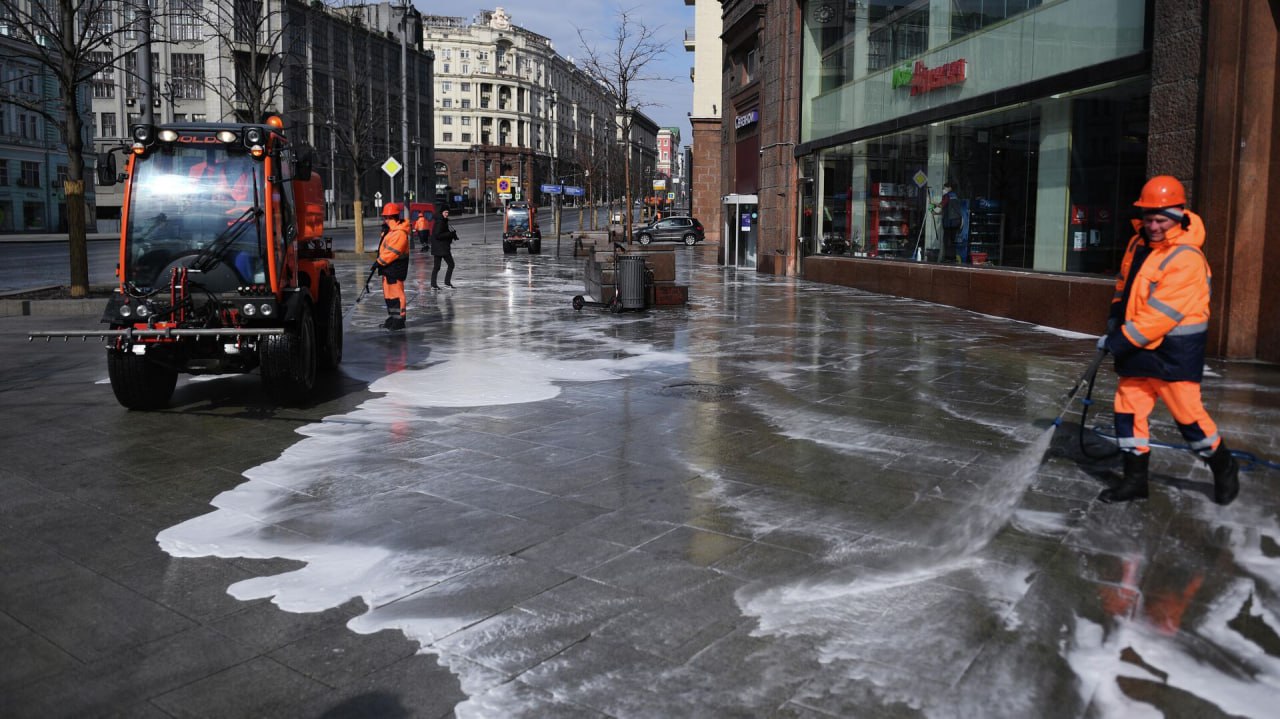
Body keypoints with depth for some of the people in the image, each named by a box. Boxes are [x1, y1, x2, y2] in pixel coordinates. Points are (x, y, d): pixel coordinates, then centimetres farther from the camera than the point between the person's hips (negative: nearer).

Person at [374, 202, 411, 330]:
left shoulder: (399, 233, -18)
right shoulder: (391, 230, 16)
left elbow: (392, 252, -22)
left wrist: (379, 261, -16)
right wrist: (379, 261, 14)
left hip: (395, 268, -11)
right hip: (388, 268, 11)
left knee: (396, 293, -8)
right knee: (388, 294, 15)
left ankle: (399, 319, -4)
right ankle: (392, 318, 24)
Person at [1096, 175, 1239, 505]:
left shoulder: (1186, 258, -19)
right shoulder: (1138, 244, 6)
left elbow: (1162, 313, -23)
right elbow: (1124, 284, 21)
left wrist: (1122, 341, -21)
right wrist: (1116, 319, 7)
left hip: (1175, 350, -7)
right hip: (1139, 347, 7)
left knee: (1188, 415, -1)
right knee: (1128, 409, 5)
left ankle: (1224, 468, 24)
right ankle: (1135, 480, 15)